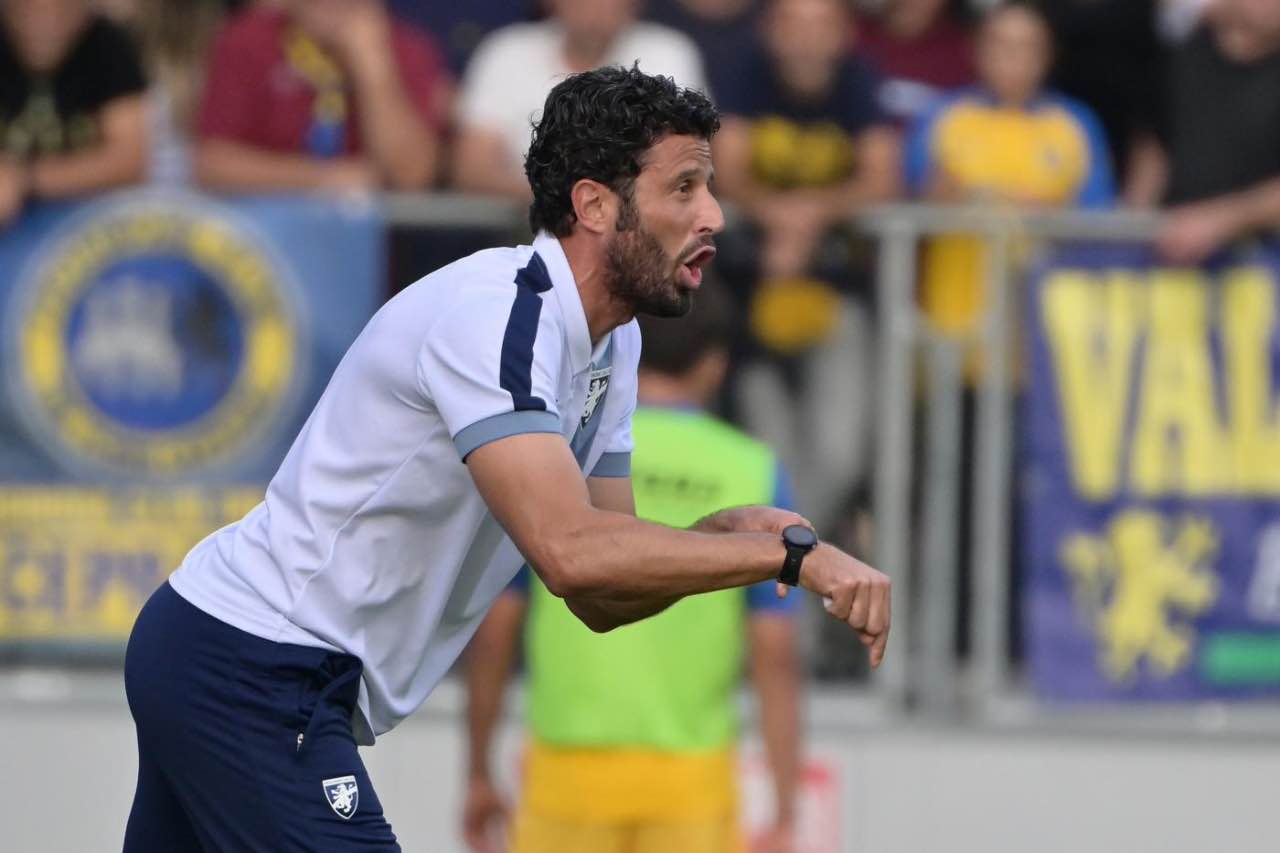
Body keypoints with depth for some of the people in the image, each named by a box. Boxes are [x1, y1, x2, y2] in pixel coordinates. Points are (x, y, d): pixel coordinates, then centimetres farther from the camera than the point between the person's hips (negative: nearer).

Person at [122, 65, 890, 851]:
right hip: (256, 671, -10)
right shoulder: (497, 314, -23)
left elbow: (600, 597, 9)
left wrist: (731, 534, -9)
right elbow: (570, 553, -35)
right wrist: (794, 554, -31)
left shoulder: (611, 344, 8)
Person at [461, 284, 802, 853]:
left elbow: (493, 633, 2)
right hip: (690, 781, 0)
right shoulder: (753, 473, 0)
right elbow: (775, 656, -4)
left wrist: (478, 776, 12)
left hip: (570, 768, 0)